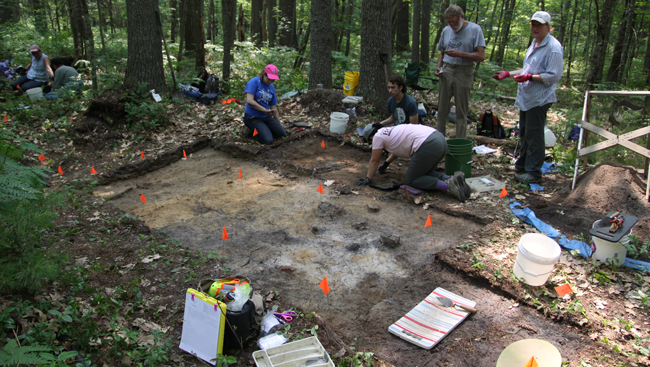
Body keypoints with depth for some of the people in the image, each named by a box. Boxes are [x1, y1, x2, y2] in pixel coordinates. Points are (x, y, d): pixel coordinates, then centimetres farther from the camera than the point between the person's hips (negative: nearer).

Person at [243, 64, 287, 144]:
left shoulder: (271, 87, 9)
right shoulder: (254, 82, -12)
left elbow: (273, 108, 14)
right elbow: (249, 101, -24)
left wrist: (279, 124, 15)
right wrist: (265, 110, -22)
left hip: (266, 117, 7)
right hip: (252, 118, -6)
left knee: (283, 134, -10)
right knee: (268, 140, -22)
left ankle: (264, 129, 13)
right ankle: (254, 130, 6)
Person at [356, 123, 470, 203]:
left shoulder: (378, 136, 8)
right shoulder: (390, 131, 32)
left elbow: (374, 160, 14)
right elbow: (396, 150, 48)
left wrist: (367, 179, 24)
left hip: (428, 145, -9)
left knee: (412, 180, 4)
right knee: (425, 173, 25)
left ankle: (448, 186, -15)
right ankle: (451, 179, 1)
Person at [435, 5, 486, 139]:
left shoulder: (475, 29, -4)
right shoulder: (446, 30, 12)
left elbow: (481, 56, -11)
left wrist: (459, 54, -20)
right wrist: (438, 67, 4)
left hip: (464, 73, -4)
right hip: (446, 72, 4)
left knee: (461, 111, 1)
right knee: (442, 108, 5)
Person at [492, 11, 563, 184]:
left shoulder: (553, 47, -13)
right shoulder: (534, 44, 15)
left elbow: (553, 76, -18)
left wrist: (530, 77, -27)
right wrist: (508, 73, 17)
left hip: (539, 98, -9)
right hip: (526, 96, 9)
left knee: (534, 135, -4)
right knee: (524, 132, 16)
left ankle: (534, 172, 4)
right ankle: (522, 165, 29)